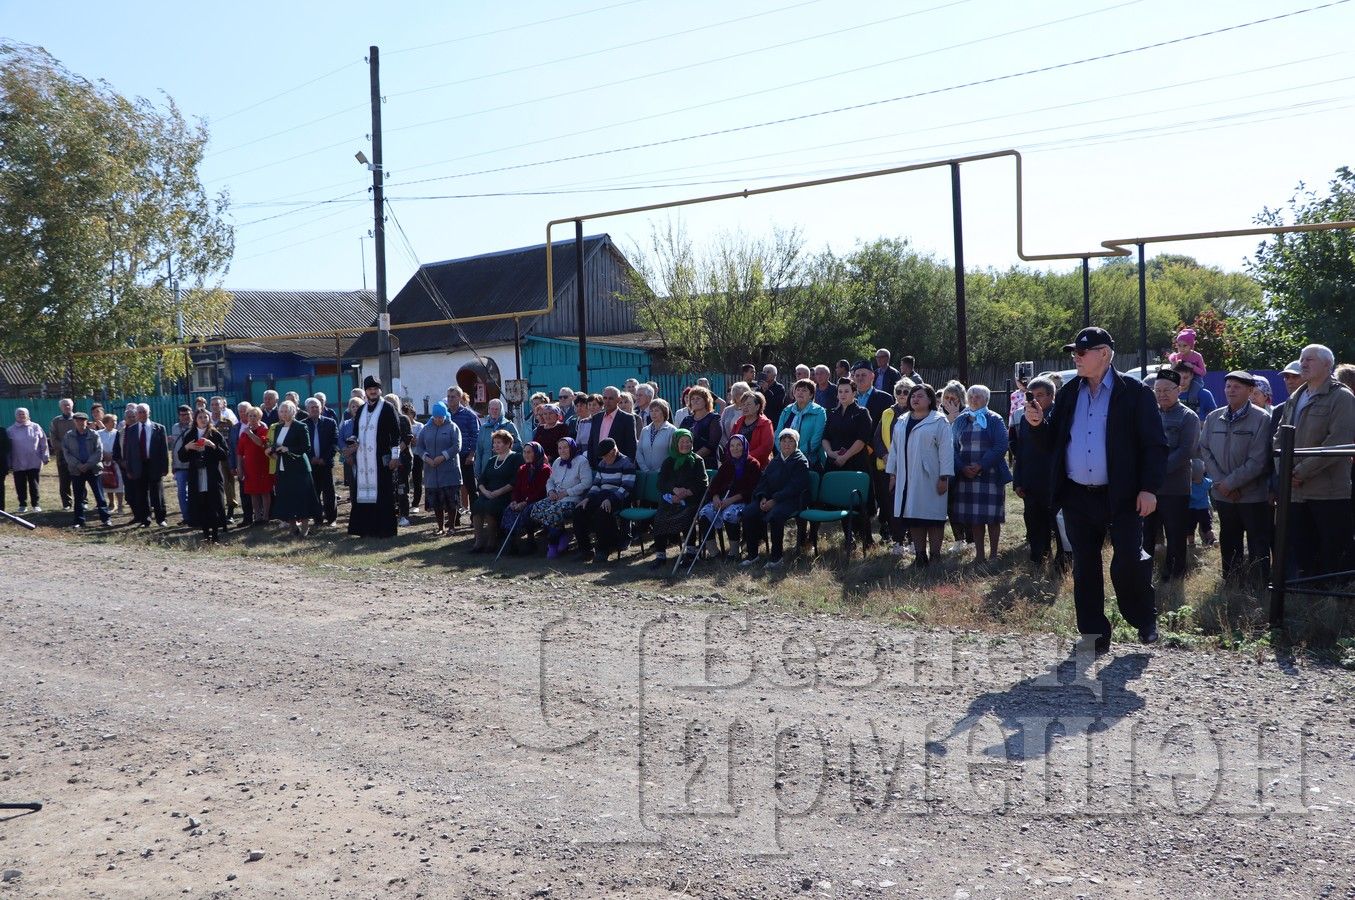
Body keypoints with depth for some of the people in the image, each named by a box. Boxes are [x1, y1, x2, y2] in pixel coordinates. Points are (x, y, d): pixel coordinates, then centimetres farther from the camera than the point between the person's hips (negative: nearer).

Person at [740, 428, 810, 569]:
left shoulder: (801, 462, -2)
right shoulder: (775, 461, 19)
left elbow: (794, 488, -13)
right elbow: (764, 480, 14)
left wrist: (774, 500, -20)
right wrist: (763, 497, -7)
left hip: (792, 500, -6)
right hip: (770, 498, 6)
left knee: (775, 515, -36)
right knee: (748, 512, -17)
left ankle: (777, 557, -24)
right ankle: (752, 555, -10)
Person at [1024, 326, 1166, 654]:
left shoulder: (1135, 393, -4)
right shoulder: (1067, 393, 10)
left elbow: (1155, 445, -5)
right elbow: (1052, 442, 13)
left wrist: (1149, 488, -13)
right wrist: (1038, 424, -8)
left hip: (1122, 497, -5)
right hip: (1077, 498, 5)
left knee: (1127, 564, -6)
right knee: (1084, 569, 8)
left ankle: (1145, 621, 19)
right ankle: (1094, 634, 18)